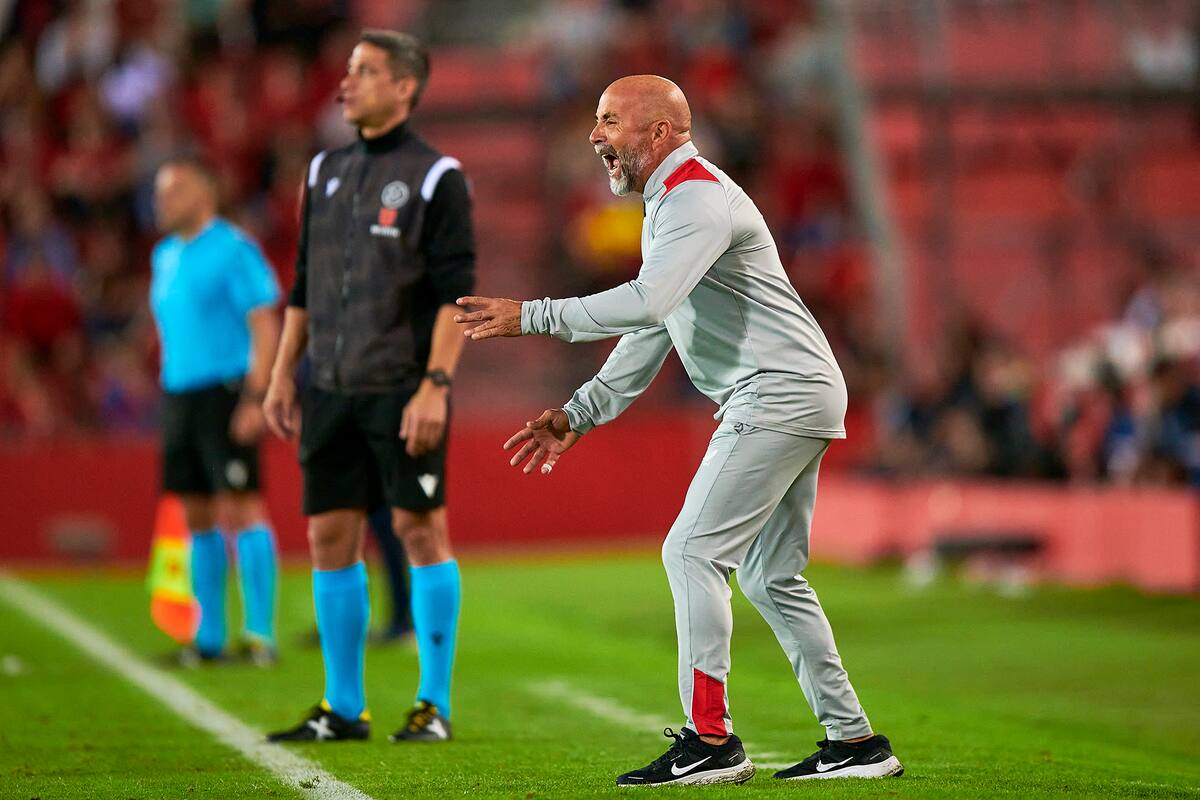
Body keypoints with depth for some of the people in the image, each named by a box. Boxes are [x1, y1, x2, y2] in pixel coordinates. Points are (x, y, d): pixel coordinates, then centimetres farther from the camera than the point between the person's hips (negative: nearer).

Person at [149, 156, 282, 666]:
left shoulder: (234, 250, -8)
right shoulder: (165, 256, 16)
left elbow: (265, 327, -12)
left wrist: (254, 399, -20)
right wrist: (169, 400, 18)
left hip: (224, 392, -8)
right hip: (178, 394, 8)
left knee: (239, 508, -10)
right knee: (198, 515, 8)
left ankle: (260, 634, -9)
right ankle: (209, 636, 11)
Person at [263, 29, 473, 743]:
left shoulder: (436, 177, -4)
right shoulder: (326, 171, 14)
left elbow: (456, 294, -10)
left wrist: (435, 386, -18)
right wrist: (283, 376, 14)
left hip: (404, 389, -6)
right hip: (332, 389, 6)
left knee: (421, 530, -3)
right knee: (331, 537, 5)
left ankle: (434, 706, 5)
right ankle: (343, 709, 13)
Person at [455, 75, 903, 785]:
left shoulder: (698, 198, -15)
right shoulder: (669, 206, 19)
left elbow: (647, 301, -30)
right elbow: (650, 330, 24)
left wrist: (532, 316, -26)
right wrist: (578, 415, 19)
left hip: (780, 397, -11)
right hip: (789, 400, 11)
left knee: (695, 552, -12)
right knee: (770, 575, 12)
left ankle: (711, 740, -11)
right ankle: (855, 741, 14)